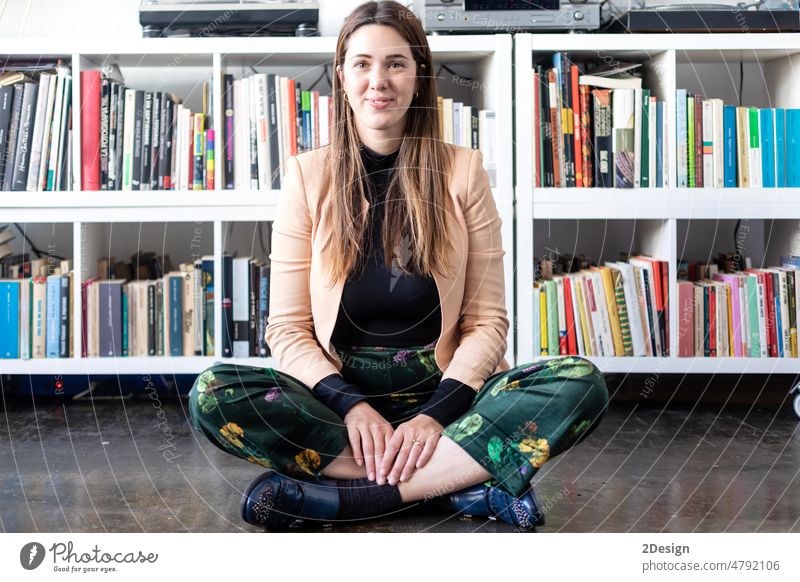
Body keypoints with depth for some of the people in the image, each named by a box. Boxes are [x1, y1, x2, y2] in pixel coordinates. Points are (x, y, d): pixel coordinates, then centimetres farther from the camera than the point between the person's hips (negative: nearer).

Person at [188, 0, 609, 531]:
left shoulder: (462, 171, 3)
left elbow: (487, 321, 1)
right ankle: (463, 484, -24)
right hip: (338, 391, 0)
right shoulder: (308, 176, 3)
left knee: (582, 384, -25)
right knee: (213, 395, -27)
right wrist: (350, 405, -17)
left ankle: (324, 496, -27)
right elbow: (287, 329, 0)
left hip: (440, 389, 1)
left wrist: (436, 413, -16)